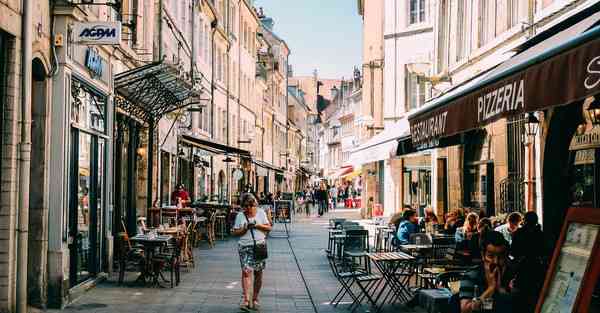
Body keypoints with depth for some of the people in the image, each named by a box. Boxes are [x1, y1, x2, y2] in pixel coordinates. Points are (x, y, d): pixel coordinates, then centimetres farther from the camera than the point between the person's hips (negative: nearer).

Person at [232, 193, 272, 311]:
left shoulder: (261, 213, 6)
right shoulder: (240, 215, 5)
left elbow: (269, 227, 5)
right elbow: (235, 232, 4)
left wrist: (258, 226, -11)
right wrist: (245, 229, -13)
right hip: (245, 247, -1)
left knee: (258, 273, 5)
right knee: (246, 271, -14)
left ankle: (255, 299, 16)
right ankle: (246, 299, -16)